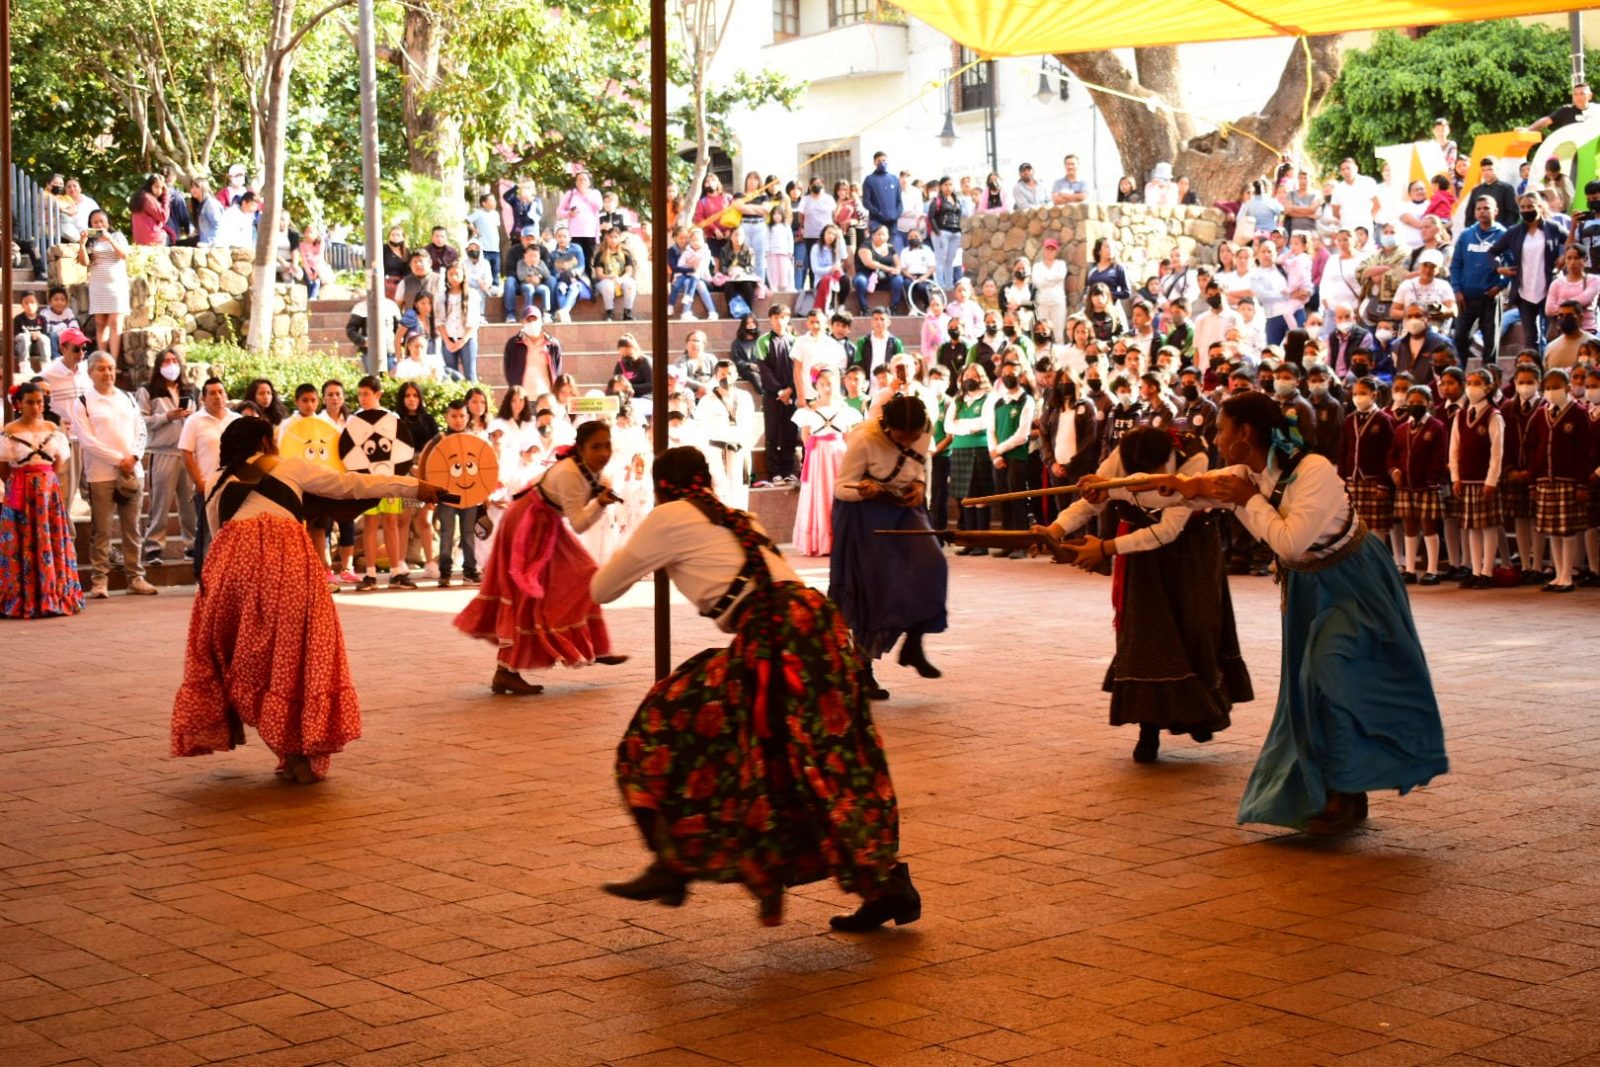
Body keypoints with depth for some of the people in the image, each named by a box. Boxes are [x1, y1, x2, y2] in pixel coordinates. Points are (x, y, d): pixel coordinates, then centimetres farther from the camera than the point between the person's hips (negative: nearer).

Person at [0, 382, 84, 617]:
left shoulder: (52, 429, 8)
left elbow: (61, 463, 11)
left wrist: (46, 482, 1)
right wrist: (19, 485, -3)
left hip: (49, 492, 3)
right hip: (20, 493, -3)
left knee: (53, 543, 2)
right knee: (23, 546, -3)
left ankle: (54, 596, 8)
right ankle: (23, 601, 0)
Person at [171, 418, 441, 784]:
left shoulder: (219, 485, 29)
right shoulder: (289, 467, 22)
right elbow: (352, 484, 24)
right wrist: (414, 487, 29)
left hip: (232, 559, 2)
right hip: (285, 558, -2)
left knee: (230, 651, 22)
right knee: (295, 653, 3)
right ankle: (300, 756, 0)